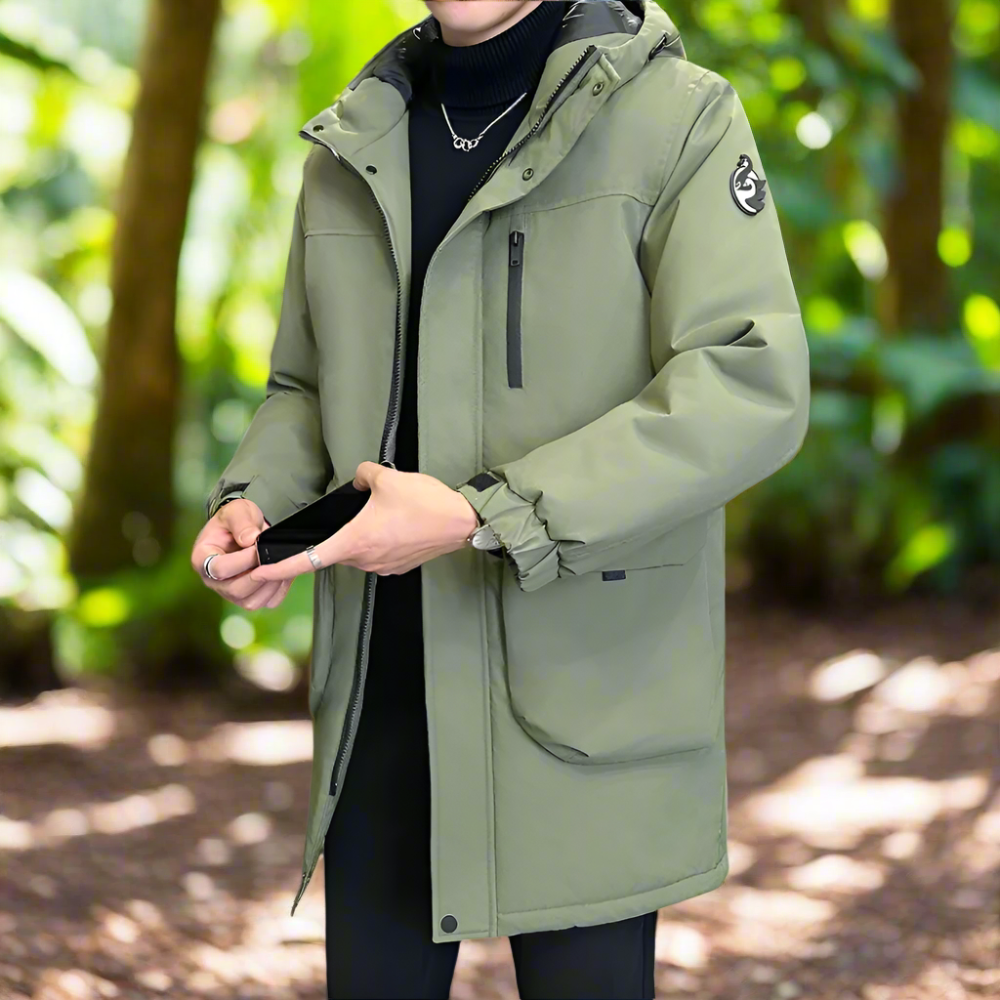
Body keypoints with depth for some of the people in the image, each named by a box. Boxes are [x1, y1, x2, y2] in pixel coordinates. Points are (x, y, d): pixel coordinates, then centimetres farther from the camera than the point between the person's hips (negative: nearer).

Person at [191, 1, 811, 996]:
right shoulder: (351, 147, 11)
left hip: (582, 687, -4)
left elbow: (751, 386, -17)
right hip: (381, 682, 5)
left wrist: (485, 520, -23)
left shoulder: (679, 115, -6)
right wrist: (250, 502, -3)